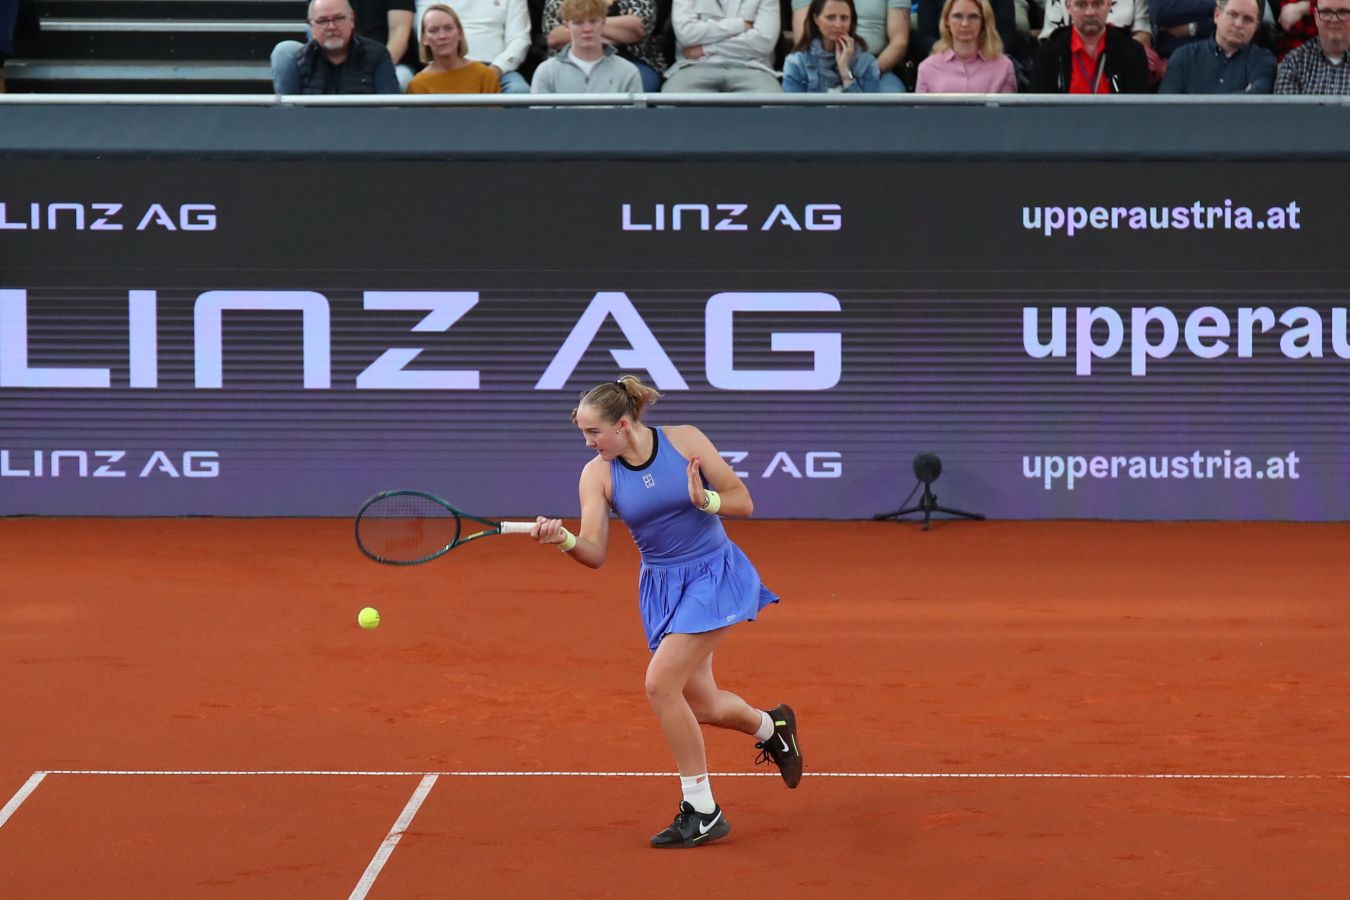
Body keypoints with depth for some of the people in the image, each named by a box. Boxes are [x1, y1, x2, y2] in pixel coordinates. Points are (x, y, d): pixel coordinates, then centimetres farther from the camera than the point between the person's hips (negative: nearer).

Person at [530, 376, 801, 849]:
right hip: (662, 588, 5)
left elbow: (743, 502, -9)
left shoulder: (685, 440, -14)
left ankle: (701, 812, -9)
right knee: (700, 705, 7)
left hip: (714, 575, -5)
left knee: (661, 683, -19)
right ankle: (771, 726, 43)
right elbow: (595, 553, -12)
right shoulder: (597, 474, -7)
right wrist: (563, 540, -33)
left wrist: (705, 500, -29)